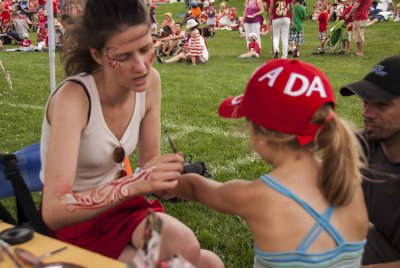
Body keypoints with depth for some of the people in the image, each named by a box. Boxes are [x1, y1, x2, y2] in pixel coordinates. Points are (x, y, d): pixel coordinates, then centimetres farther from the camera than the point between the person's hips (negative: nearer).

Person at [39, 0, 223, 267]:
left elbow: (149, 164, 0)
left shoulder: (149, 81, -11)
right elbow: (53, 211, -35)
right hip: (75, 223, -5)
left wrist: (163, 176, -22)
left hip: (121, 204, 5)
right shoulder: (73, 98, -28)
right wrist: (133, 184, -45)